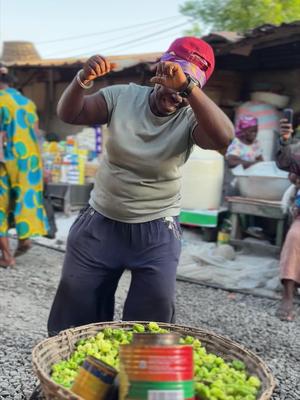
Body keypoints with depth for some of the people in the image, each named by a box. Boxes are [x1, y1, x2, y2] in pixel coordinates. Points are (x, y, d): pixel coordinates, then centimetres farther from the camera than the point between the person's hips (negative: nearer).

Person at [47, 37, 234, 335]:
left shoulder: (190, 118, -13)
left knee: (154, 311, -1)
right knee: (75, 301, 13)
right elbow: (69, 114, -9)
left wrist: (186, 86, -41)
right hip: (100, 223, 3)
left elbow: (223, 138, -33)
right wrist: (83, 79, -29)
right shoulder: (123, 96, -6)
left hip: (156, 231, -2)